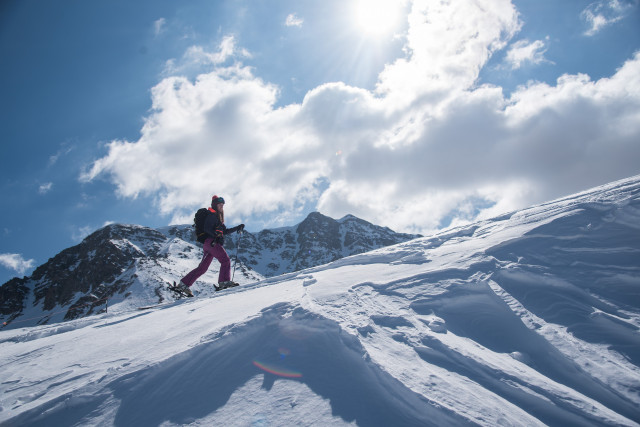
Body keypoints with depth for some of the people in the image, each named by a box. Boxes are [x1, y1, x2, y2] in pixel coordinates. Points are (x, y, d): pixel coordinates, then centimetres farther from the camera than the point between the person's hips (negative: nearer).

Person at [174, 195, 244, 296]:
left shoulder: (218, 217, 28)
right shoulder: (212, 215, -2)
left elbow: (225, 231, 31)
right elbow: (207, 229, -15)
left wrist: (238, 228, 28)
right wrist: (216, 234, -30)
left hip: (213, 243, 9)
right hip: (211, 241, -9)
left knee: (202, 268, 6)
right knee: (226, 260, -15)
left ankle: (183, 284, 8)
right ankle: (224, 281, -22)